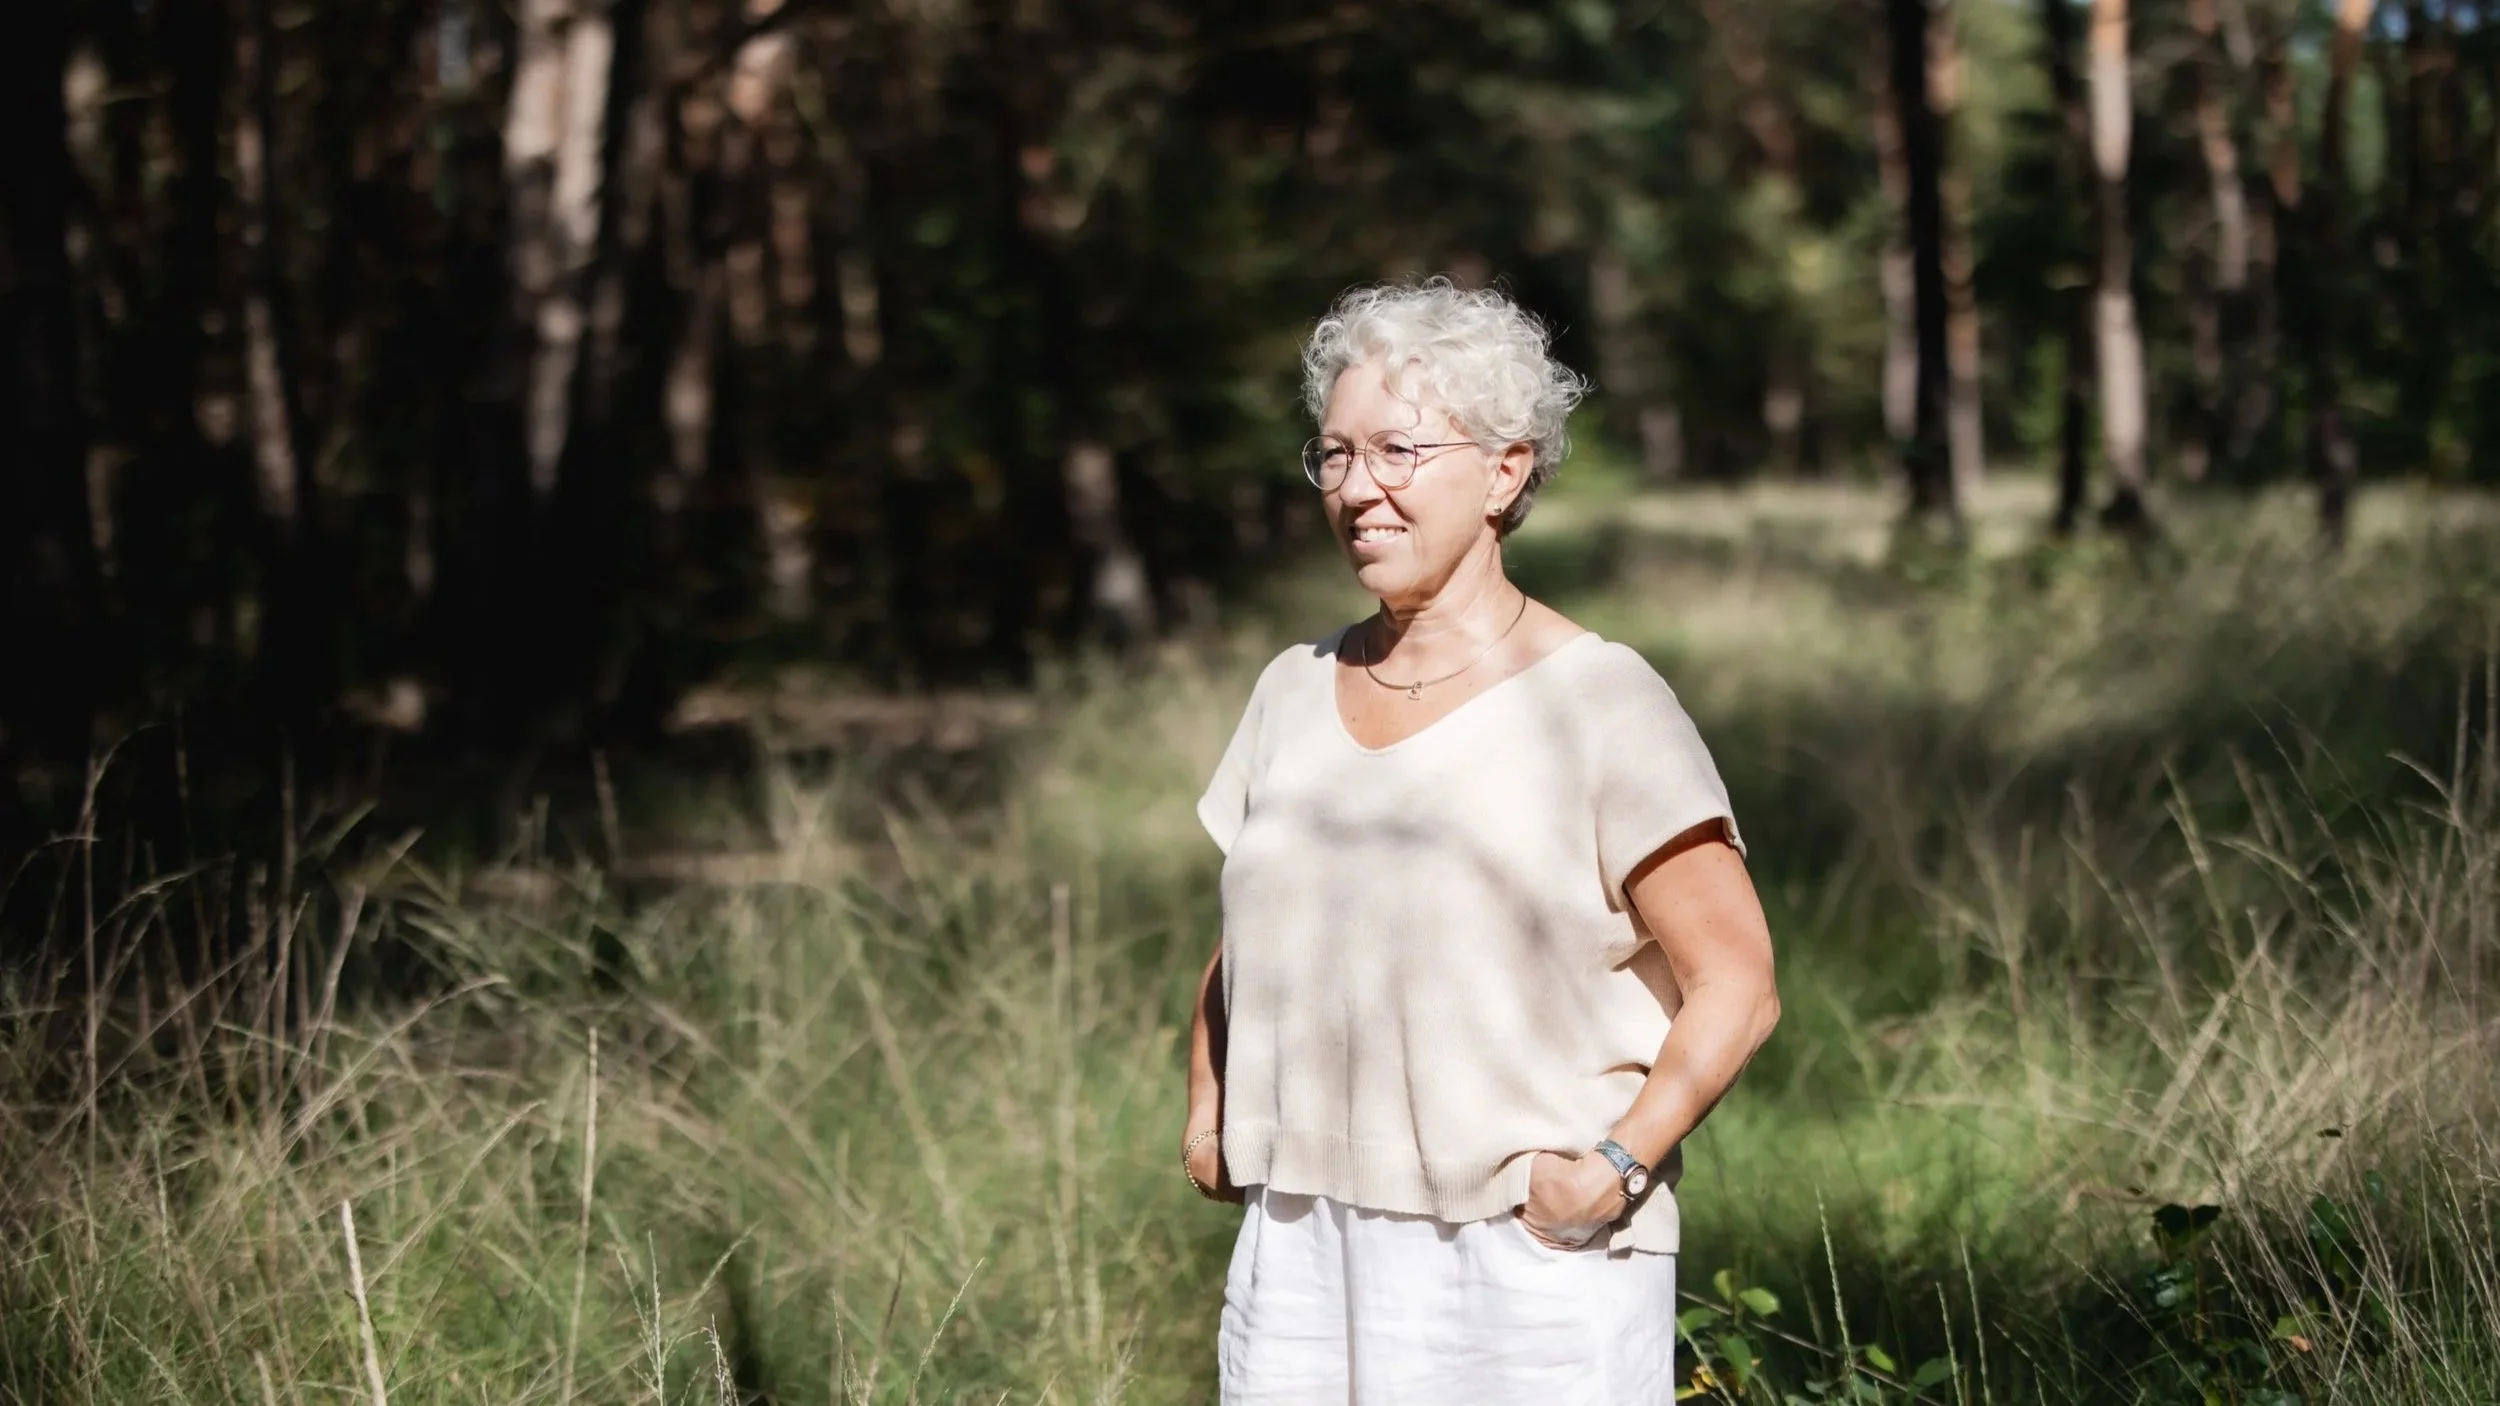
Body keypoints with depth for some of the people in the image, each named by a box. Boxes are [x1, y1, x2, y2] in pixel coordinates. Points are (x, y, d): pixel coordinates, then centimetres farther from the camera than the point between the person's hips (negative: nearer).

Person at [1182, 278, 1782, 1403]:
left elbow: (1736, 986, -6)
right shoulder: (1296, 690, 12)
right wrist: (1208, 1110, 10)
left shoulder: (1598, 701, -5)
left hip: (1528, 1260, -5)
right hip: (1300, 1258, 5)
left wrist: (1618, 1163, -17)